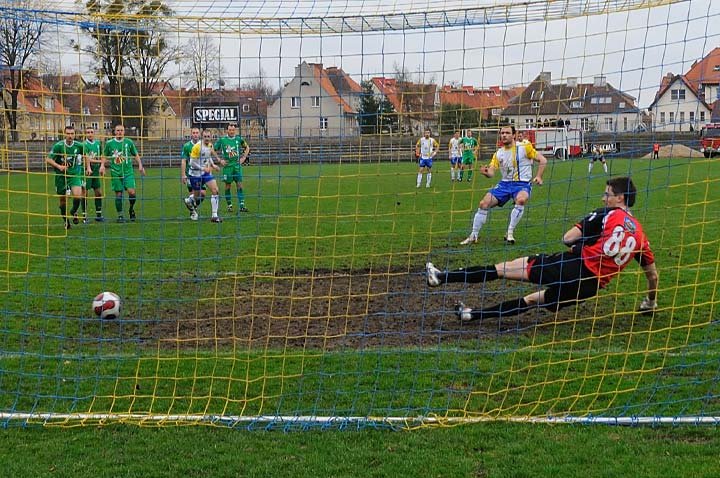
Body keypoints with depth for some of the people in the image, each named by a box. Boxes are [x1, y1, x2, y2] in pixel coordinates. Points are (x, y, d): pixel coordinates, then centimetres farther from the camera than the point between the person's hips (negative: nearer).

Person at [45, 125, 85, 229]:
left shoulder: (78, 146, -5)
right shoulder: (58, 146, -12)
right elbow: (48, 159, -10)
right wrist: (59, 166, -21)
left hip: (74, 175, 1)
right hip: (61, 176, 0)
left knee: (78, 196, -21)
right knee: (63, 201, 6)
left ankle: (74, 212, 11)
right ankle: (66, 221, 28)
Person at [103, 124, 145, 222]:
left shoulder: (129, 142, 4)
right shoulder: (109, 143, 3)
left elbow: (136, 155, 13)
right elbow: (104, 156, 13)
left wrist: (140, 165, 4)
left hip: (128, 172, 0)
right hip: (116, 173, 0)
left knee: (131, 192, -12)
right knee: (118, 194, 0)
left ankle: (131, 209, 15)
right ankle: (120, 215, 13)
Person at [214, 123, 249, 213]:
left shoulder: (239, 139, 2)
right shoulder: (222, 140, -4)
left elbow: (247, 148, 17)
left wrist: (243, 158, 7)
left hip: (237, 165, 1)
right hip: (227, 166, -1)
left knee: (239, 185, -3)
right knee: (228, 186, 3)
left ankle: (241, 205, -4)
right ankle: (229, 205, 13)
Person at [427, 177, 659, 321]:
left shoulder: (606, 214, -3)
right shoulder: (639, 233, 13)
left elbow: (568, 238, -8)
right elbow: (652, 274, 19)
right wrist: (650, 302, 36)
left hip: (577, 266, -6)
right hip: (593, 286, 6)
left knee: (509, 268, 0)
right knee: (533, 299, 21)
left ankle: (442, 277, 1)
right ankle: (474, 314, 23)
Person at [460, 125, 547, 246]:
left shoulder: (524, 148, -5)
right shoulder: (498, 154, 8)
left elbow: (543, 160, -3)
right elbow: (491, 172, 2)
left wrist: (538, 176, -15)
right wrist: (486, 172, -22)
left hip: (522, 183, -5)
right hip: (505, 183, 5)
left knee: (520, 200, -38)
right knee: (483, 203, -10)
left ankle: (510, 233, -26)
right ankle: (473, 236, 2)